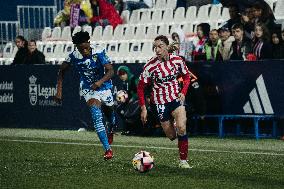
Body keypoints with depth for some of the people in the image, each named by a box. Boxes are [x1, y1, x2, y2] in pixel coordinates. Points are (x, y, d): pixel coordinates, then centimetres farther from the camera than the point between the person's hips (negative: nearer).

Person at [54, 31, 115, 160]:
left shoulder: (98, 52, -23)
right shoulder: (74, 56, -17)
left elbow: (110, 71, -25)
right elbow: (62, 70, 0)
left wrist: (101, 81, -43)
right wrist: (59, 90, -5)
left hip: (104, 86, 1)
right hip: (88, 89, -1)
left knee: (109, 112, 21)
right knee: (97, 116, -21)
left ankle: (110, 130, 59)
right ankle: (108, 149, -23)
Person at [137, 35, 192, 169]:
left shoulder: (177, 60, -7)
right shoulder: (150, 66, -16)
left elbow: (186, 76, 11)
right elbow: (140, 87, -6)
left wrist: (183, 92, -5)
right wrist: (143, 108, -10)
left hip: (176, 98, 1)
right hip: (160, 101, -1)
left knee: (181, 128, -19)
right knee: (171, 135, 4)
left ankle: (183, 161, -7)